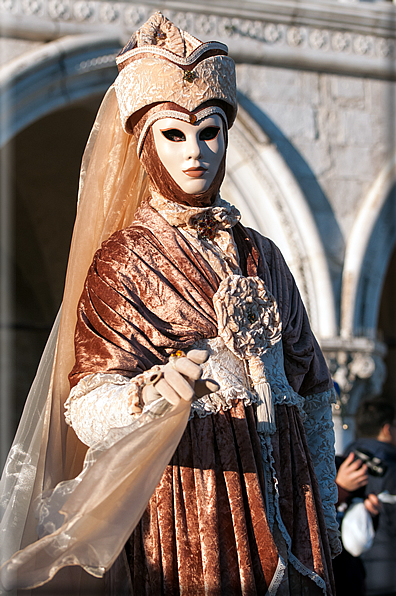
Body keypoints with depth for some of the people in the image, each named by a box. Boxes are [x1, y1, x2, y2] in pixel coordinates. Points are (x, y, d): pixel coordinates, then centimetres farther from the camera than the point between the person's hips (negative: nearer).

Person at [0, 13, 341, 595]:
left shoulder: (260, 256, 10)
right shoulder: (120, 262, -3)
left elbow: (311, 388, 13)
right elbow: (89, 404, -15)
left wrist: (323, 508, 9)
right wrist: (156, 395, -36)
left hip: (280, 496, 4)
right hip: (183, 500, -4)